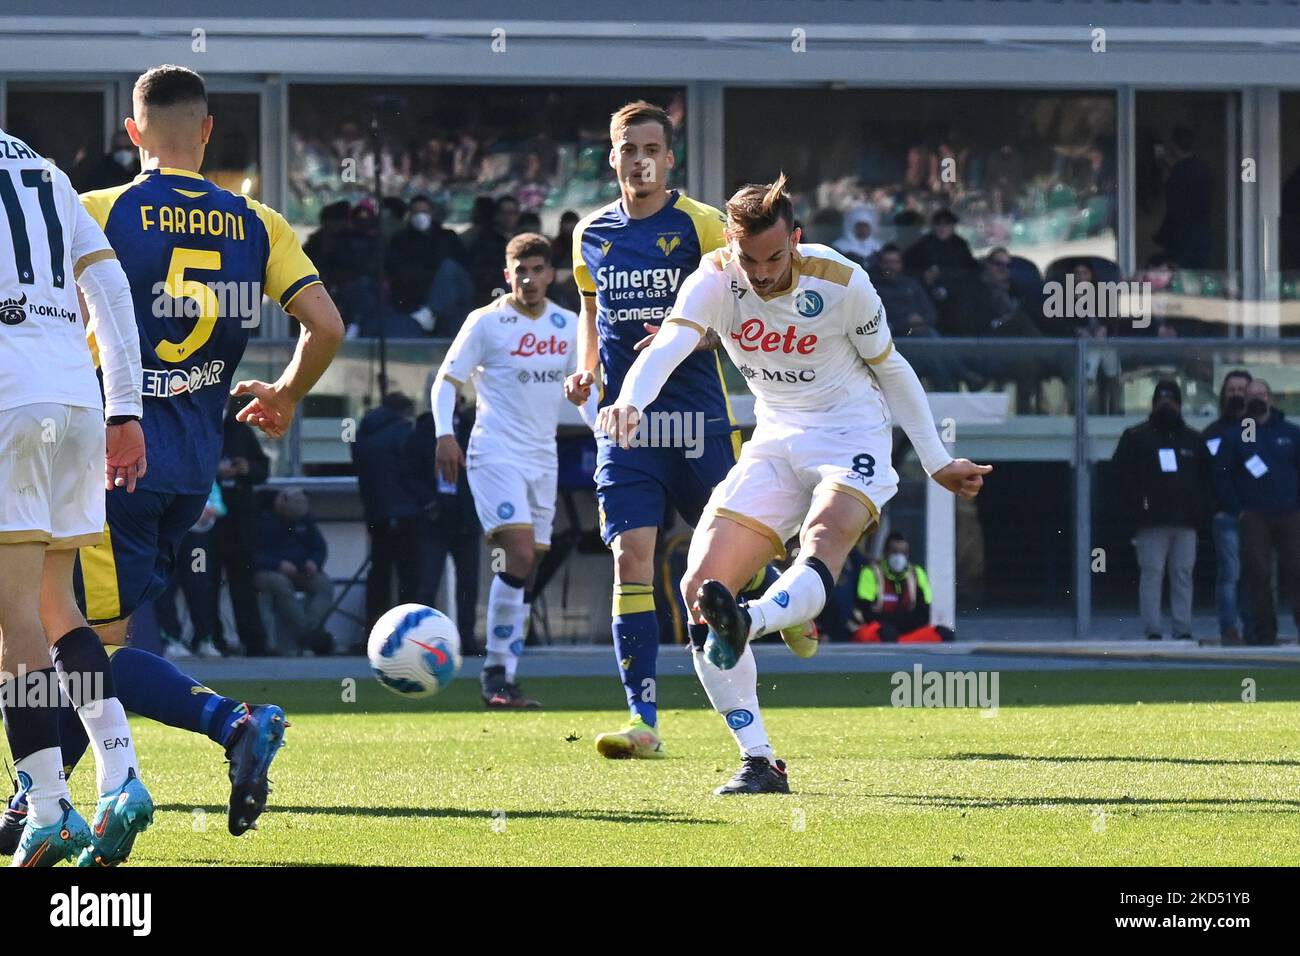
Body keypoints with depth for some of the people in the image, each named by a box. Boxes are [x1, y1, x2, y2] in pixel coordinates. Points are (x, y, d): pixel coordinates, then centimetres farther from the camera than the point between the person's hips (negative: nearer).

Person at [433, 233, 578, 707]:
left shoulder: (567, 325, 10)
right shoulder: (486, 322, -5)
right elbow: (446, 380, -3)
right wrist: (445, 434, -17)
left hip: (542, 460, 6)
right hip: (496, 455, -6)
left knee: (526, 570, 5)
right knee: (519, 555, -20)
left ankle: (504, 681, 9)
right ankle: (497, 674, -15)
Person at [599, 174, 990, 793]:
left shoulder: (840, 283, -14)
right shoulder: (715, 281, -11)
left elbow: (890, 368, 1)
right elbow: (669, 343, -30)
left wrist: (937, 463, 6)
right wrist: (631, 400, -51)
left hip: (851, 436, -3)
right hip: (774, 443, 3)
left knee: (822, 546, -37)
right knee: (698, 588, -11)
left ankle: (745, 625, -66)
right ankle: (760, 763, -11)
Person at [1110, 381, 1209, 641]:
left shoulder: (1192, 440, 17)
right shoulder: (1136, 437, 7)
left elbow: (1205, 478, 17)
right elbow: (1121, 473, 1)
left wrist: (1199, 508, 2)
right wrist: (1137, 507, -9)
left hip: (1185, 522, 3)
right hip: (1151, 523, -3)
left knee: (1183, 575, 2)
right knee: (1152, 574, -6)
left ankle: (1183, 630, 3)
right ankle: (1152, 631, -5)